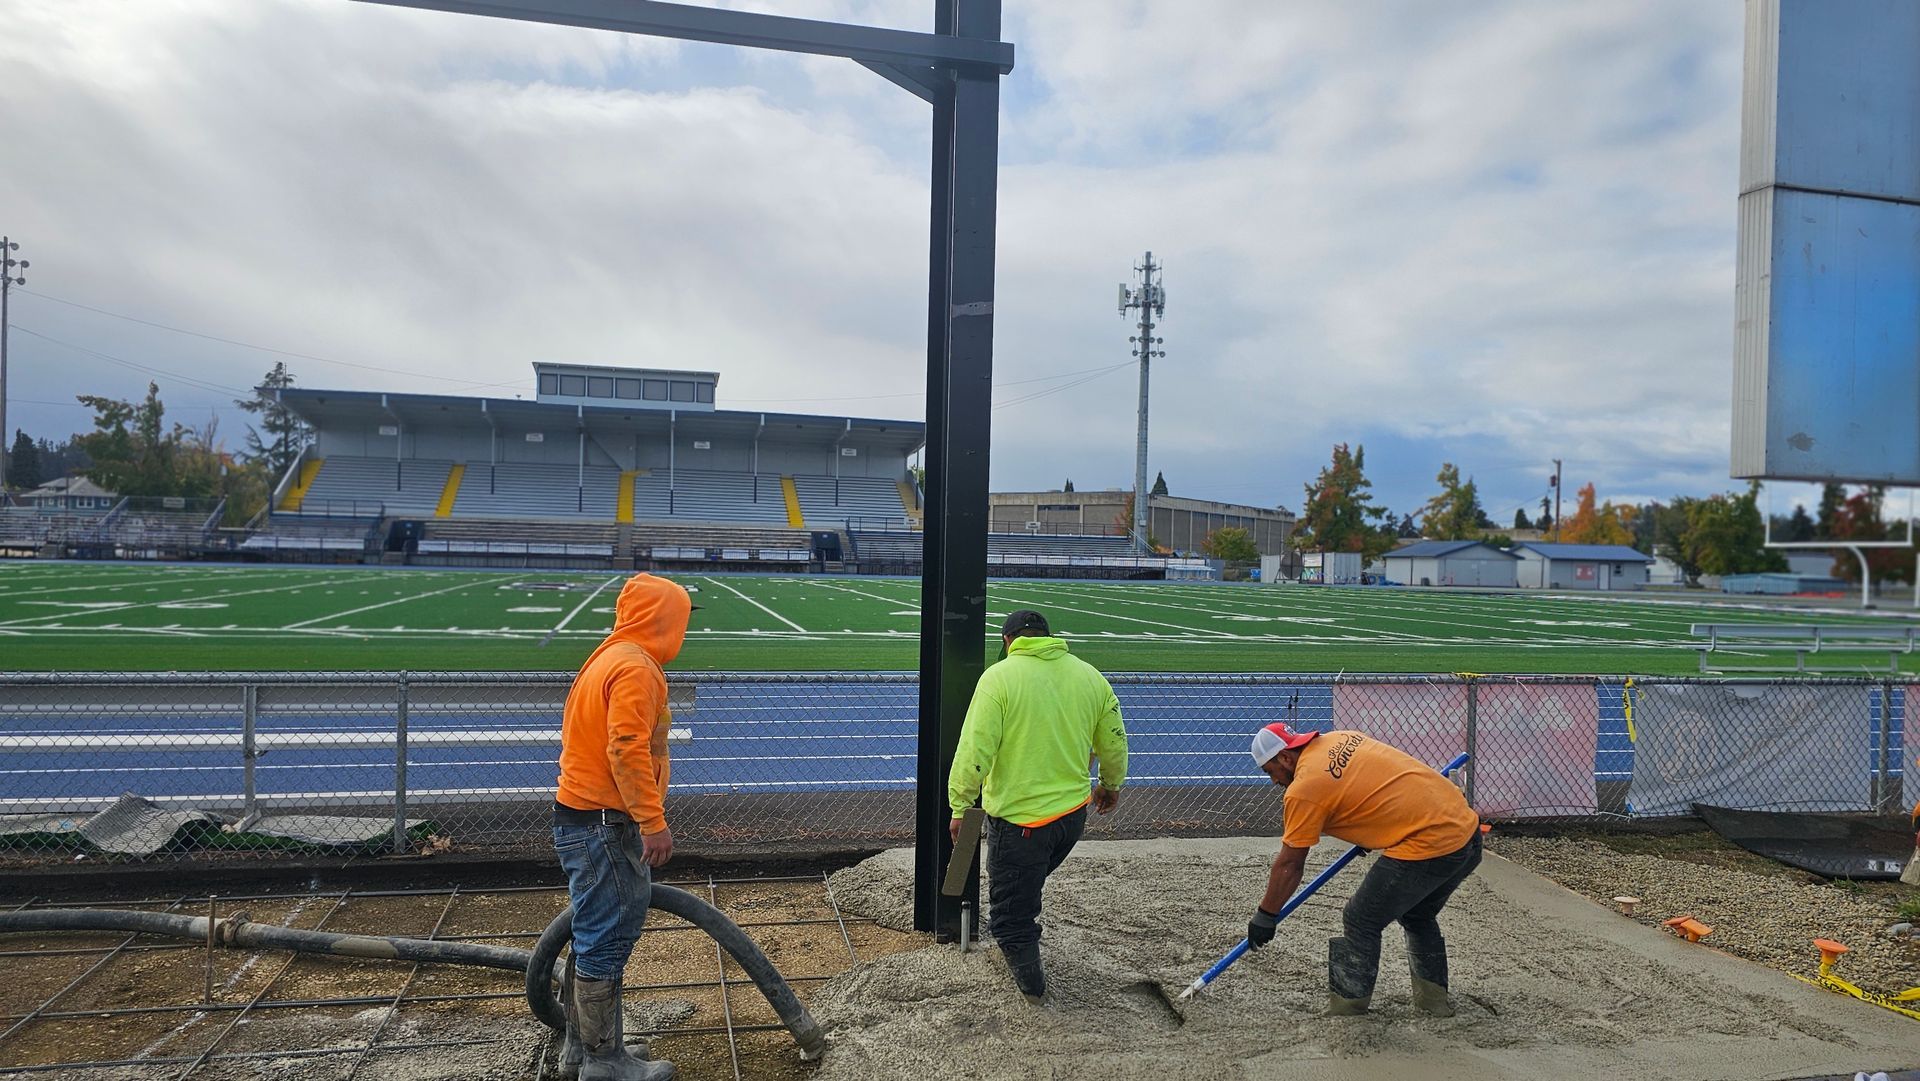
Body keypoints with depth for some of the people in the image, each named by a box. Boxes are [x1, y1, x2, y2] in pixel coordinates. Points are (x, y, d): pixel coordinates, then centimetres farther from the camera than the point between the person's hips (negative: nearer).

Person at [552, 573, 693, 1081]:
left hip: (584, 821, 10)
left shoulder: (608, 659, 15)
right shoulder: (636, 668, -17)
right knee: (606, 942, 0)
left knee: (596, 936, 19)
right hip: (603, 827, -10)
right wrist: (654, 821, -23)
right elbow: (628, 749, -26)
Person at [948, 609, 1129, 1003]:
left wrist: (960, 806, -8)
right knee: (1029, 885, 30)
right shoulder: (1089, 676, 3)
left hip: (1018, 817, -6)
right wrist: (1111, 785, 28)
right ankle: (1014, 937, 50)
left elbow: (975, 752, -18)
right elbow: (1114, 742, 11)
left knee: (1011, 909, 12)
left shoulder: (998, 678, -12)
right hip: (1073, 813, 6)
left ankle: (1032, 984, 24)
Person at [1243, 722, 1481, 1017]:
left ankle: (1347, 1009, 12)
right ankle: (1433, 999, 33)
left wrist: (1266, 916, 8)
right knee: (1418, 916, 28)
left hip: (1428, 846, -9)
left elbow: (1289, 865, -3)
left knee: (1360, 923, 5)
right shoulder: (1340, 738, 13)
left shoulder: (1303, 789, -9)